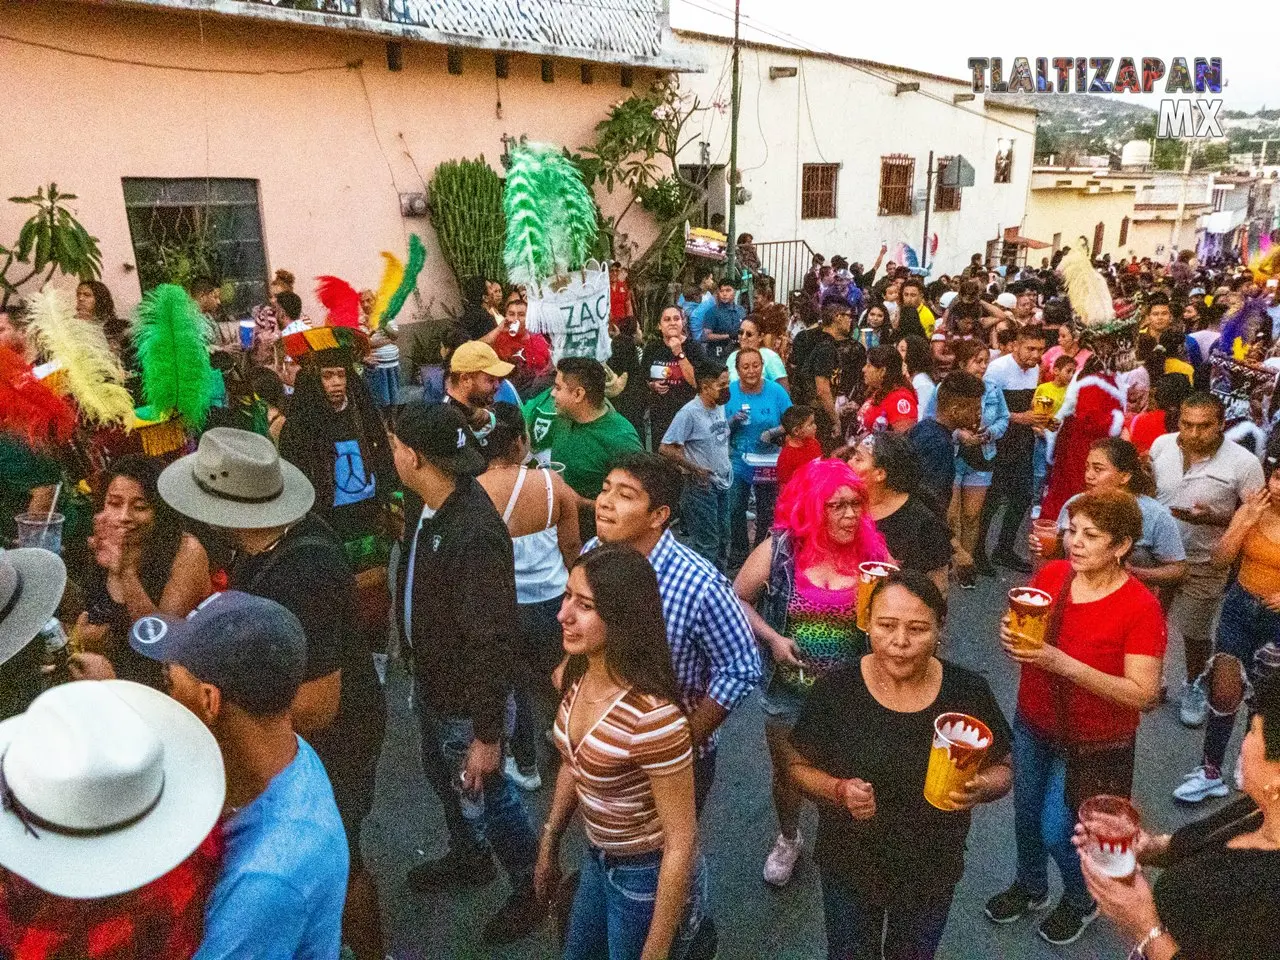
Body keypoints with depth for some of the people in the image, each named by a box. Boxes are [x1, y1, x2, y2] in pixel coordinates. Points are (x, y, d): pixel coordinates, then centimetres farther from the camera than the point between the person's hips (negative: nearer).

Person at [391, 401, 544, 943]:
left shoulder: (475, 532, -34)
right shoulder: (432, 509, -4)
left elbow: (491, 642, -31)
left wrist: (487, 734, -25)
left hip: (467, 702, -9)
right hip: (431, 684, 9)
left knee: (481, 796, 11)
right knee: (443, 777, 28)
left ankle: (533, 887, 37)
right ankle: (468, 858, 55)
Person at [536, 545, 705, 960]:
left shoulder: (652, 716, -34)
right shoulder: (579, 676, -10)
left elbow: (682, 841, -24)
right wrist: (549, 847, 16)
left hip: (648, 878, -7)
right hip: (597, 860, 7)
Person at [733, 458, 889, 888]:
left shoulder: (874, 554, -10)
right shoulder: (779, 549, -14)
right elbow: (737, 599, -3)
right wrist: (771, 638, -16)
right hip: (789, 689, 0)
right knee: (786, 773, 22)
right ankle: (788, 840, 51)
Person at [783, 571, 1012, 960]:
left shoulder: (969, 692, -17)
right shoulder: (835, 690, -19)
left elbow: (1002, 770, -4)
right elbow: (798, 764, -8)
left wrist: (981, 788, -25)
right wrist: (839, 790, -27)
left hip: (933, 870, 1)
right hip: (850, 868, -1)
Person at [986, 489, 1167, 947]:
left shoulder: (1141, 608, -22)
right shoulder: (1050, 575, -9)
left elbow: (1143, 693, -24)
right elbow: (1024, 639, 4)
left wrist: (1063, 664, -33)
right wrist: (1011, 637, -20)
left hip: (1092, 742, -4)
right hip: (1033, 724, 5)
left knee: (1056, 831, 5)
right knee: (1026, 815, 20)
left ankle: (1081, 900, 38)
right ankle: (1030, 886, 49)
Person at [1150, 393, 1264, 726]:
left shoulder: (1244, 464, -19)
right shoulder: (1161, 445, -8)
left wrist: (1212, 518, -27)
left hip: (1203, 562, -3)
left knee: (1194, 633, 13)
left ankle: (1193, 687, 39)